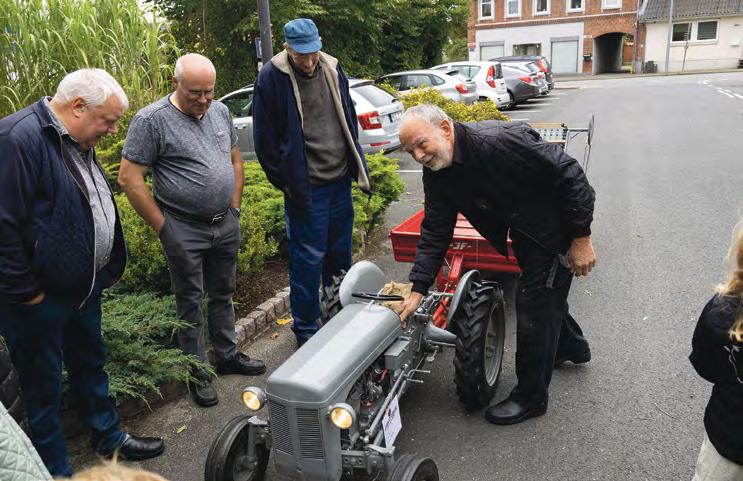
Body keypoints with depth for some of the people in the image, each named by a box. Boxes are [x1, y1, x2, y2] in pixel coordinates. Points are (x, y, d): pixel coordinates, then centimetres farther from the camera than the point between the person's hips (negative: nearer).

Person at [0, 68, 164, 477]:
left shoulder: (78, 144, 9)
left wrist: (106, 271, 14)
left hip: (84, 287, 9)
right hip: (40, 299, -9)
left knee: (90, 366, 23)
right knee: (43, 386, 10)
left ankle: (109, 437, 42)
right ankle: (55, 469, 28)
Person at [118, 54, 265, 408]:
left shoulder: (220, 111, 6)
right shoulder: (151, 120, -13)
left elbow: (235, 160, 17)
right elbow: (129, 179, -14)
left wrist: (234, 207, 9)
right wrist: (163, 227, -12)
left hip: (226, 225, 6)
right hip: (184, 230, -5)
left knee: (223, 294, 18)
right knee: (190, 302, 7)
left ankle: (228, 355, 35)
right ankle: (197, 372, 21)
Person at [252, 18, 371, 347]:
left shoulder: (332, 69, 7)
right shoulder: (271, 78, -10)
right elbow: (265, 139, -6)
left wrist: (359, 167, 12)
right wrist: (285, 182, -6)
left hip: (340, 181, 6)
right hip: (305, 188, -5)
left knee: (340, 253, 16)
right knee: (308, 259, 0)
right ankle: (305, 329, 16)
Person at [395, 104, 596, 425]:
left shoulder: (498, 141, -35)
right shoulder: (436, 173, -11)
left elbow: (570, 175, -29)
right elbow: (435, 233, -7)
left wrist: (581, 237, -24)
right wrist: (417, 290, -12)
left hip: (557, 227, -8)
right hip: (524, 230, 8)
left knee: (534, 304, -4)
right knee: (545, 290, 26)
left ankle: (530, 397, 15)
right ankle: (571, 347, 55)